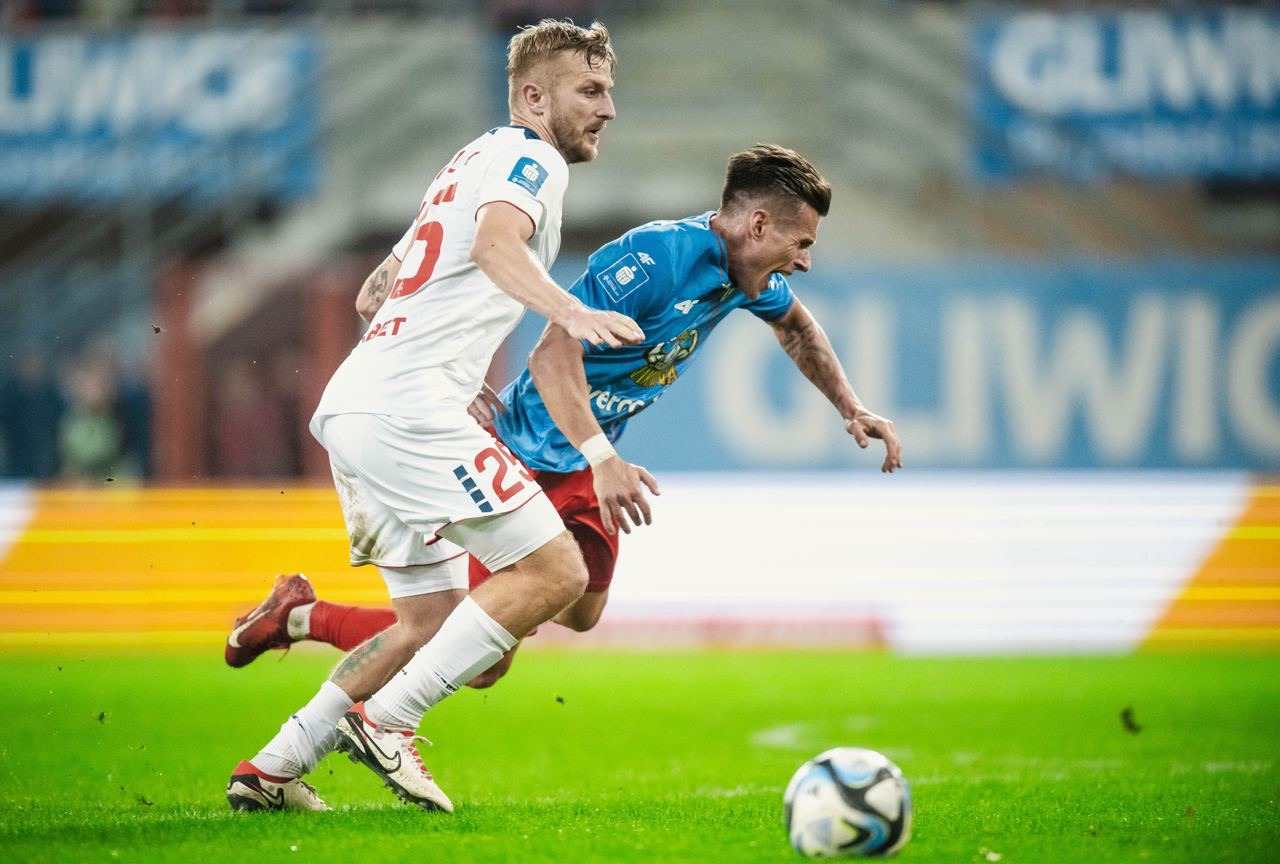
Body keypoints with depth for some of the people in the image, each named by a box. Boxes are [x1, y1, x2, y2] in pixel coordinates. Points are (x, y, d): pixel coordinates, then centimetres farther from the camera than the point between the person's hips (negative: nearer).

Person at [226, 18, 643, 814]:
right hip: (408, 410, -10)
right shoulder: (529, 160, -3)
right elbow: (494, 244, -26)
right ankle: (385, 720, -12)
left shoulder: (476, 161, 27)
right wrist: (571, 312, -42)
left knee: (431, 622, 14)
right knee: (555, 571, -11)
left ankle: (273, 769, 11)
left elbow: (377, 288, 33)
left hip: (354, 403, 10)